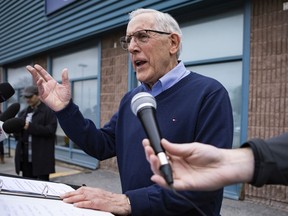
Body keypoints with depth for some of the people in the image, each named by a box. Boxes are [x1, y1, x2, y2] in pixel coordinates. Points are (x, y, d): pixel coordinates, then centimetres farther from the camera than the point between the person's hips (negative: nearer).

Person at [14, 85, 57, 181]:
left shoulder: (49, 111, -4)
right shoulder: (23, 113, 16)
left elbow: (50, 130, -15)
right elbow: (17, 135, 16)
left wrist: (30, 126, -21)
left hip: (42, 157, -6)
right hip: (25, 157, 6)